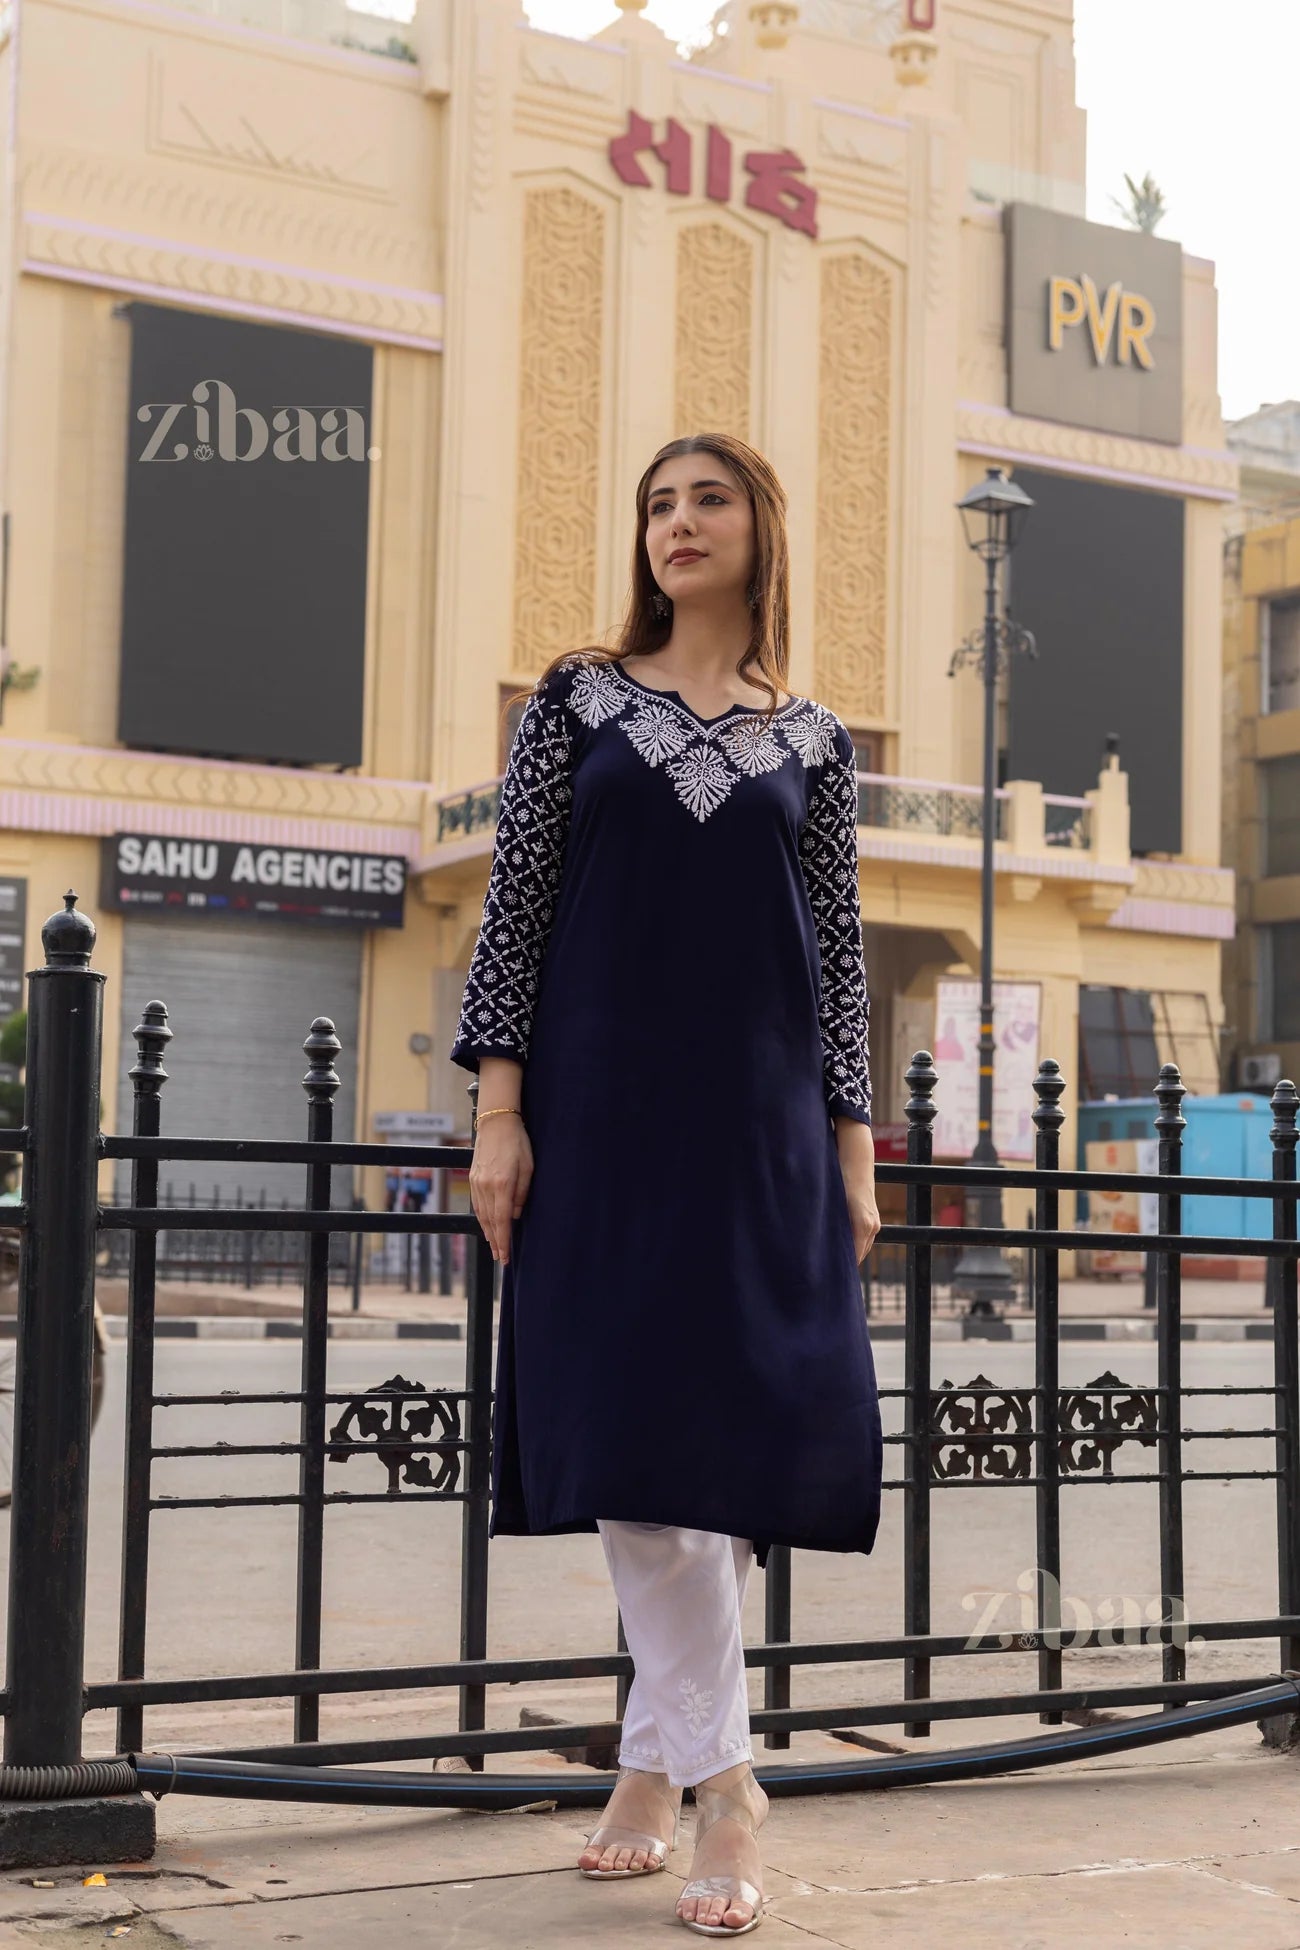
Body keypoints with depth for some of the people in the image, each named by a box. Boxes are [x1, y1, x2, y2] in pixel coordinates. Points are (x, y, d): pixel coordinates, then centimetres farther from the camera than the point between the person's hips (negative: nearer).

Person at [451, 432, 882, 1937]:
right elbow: (514, 905, 3)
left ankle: (658, 1757, 8)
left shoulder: (811, 742, 11)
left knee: (734, 1419, -4)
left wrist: (853, 1149, 4)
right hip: (601, 1109, -1)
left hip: (757, 1120, 1)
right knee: (628, 1423, -4)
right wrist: (500, 1111, -5)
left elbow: (838, 951, 10)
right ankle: (720, 1787, 5)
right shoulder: (579, 700, 7)